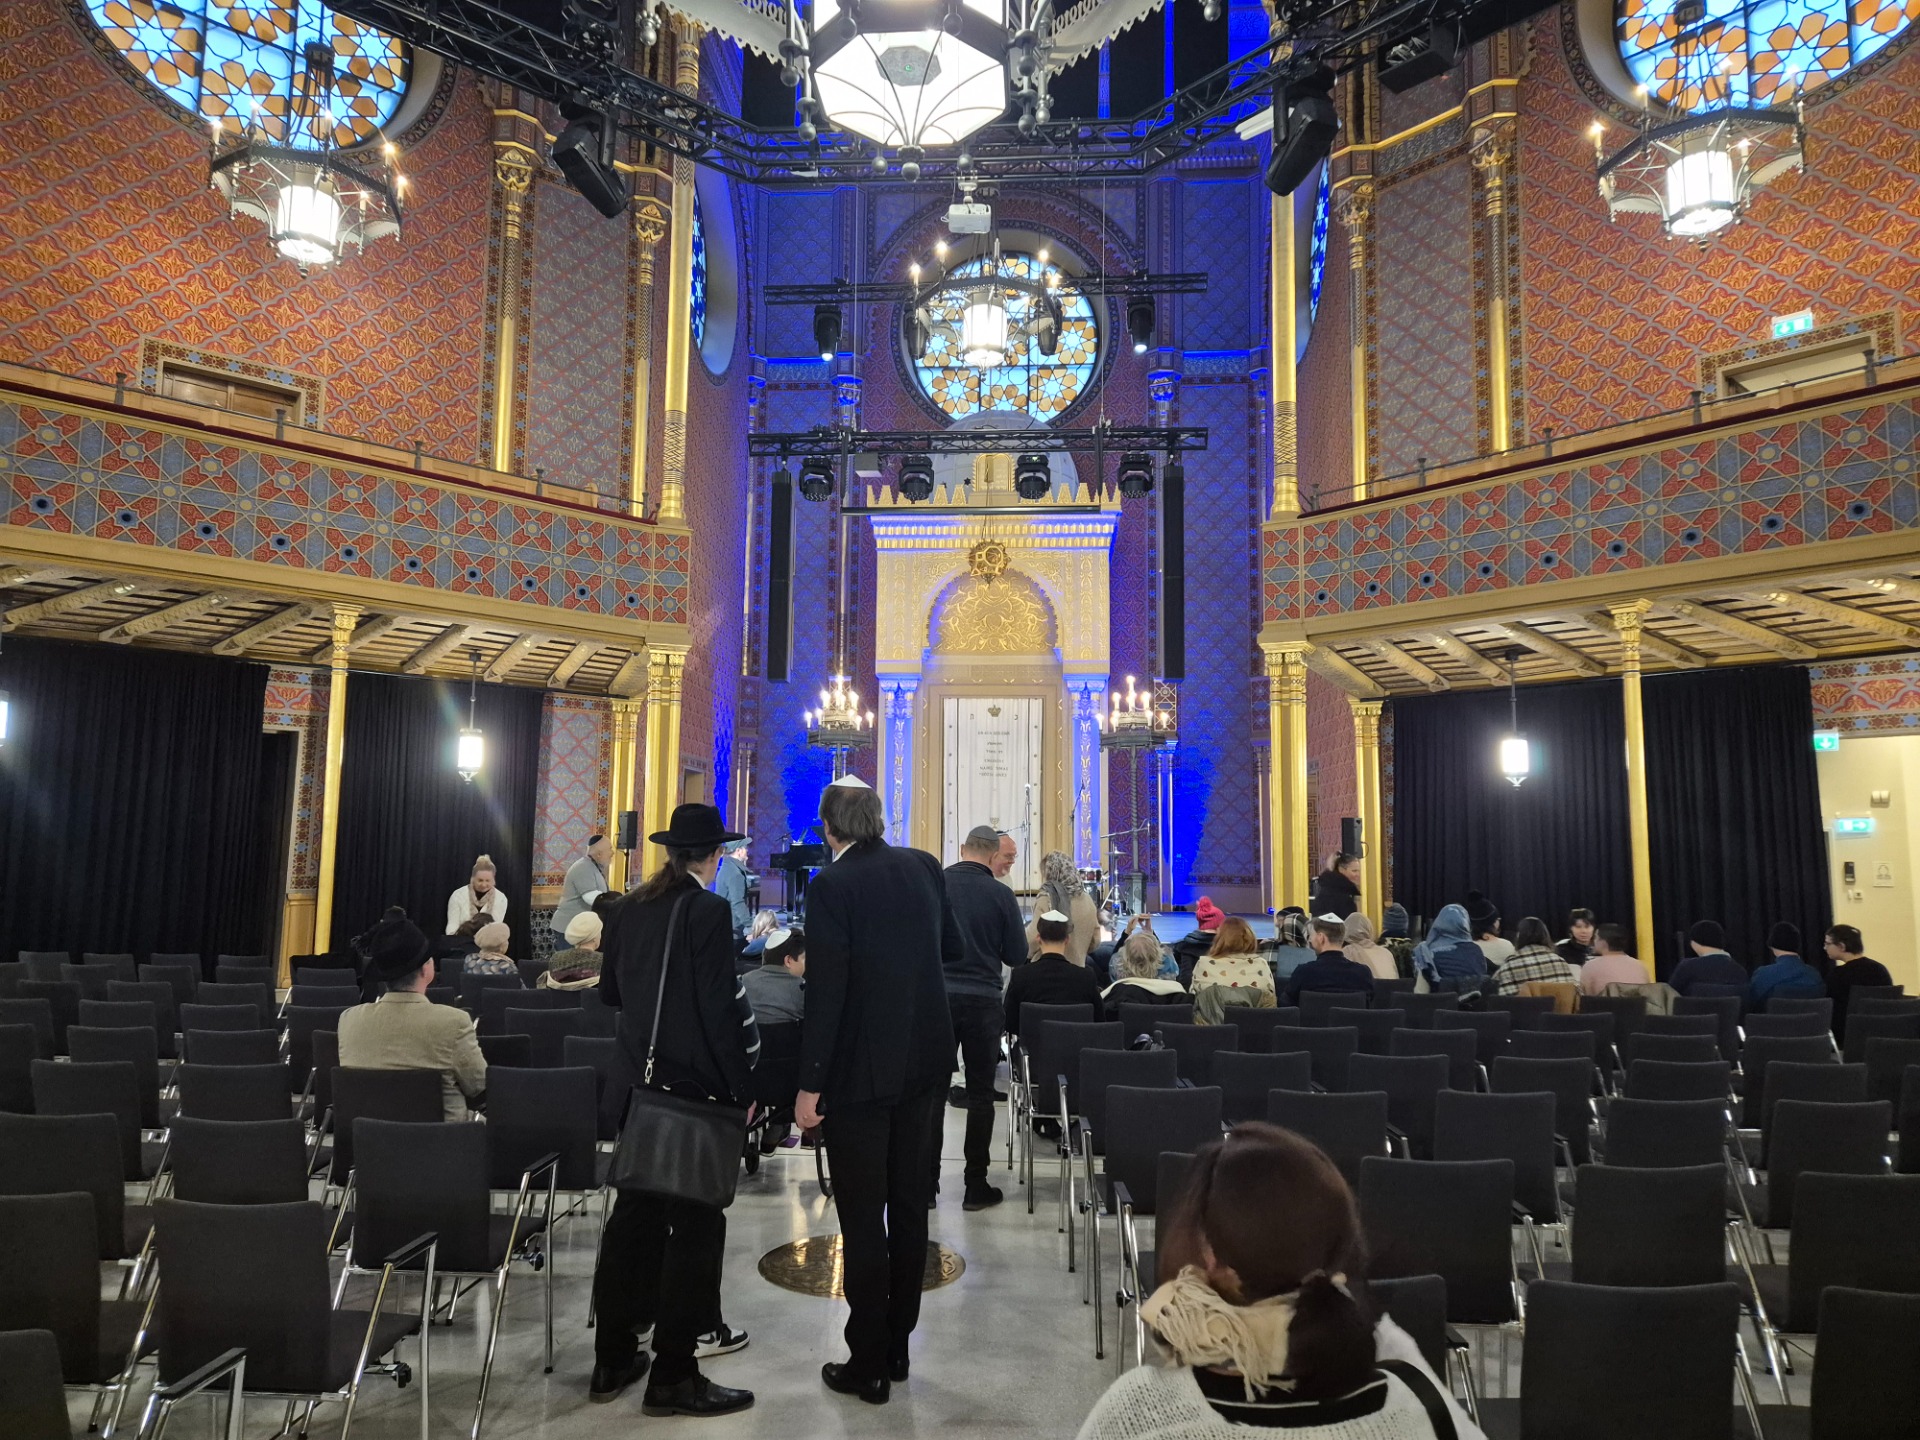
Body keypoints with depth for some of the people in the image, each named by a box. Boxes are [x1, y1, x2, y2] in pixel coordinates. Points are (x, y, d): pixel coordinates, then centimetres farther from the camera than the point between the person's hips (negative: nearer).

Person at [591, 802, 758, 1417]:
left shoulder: (626, 909, 5)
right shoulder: (708, 910, -16)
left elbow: (610, 992, 15)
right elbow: (719, 1009, -17)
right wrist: (742, 1089, -9)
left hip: (638, 1082, 7)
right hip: (695, 1086, -7)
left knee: (634, 1212, 16)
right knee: (694, 1222, 2)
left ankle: (613, 1359, 25)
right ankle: (673, 1375, 9)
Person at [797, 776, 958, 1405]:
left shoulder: (832, 887, -17)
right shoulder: (923, 866, 0)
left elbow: (825, 993, -18)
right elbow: (951, 948, 13)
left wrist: (809, 1086, -13)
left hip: (862, 1070, -6)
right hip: (925, 1062, 6)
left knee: (862, 1219, 5)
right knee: (909, 1206, 16)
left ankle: (869, 1365, 15)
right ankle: (895, 1347, 29)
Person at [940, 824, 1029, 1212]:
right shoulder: (1001, 895, -8)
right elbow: (1018, 956, -2)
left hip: (937, 996, 2)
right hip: (983, 999, -1)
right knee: (980, 1092, 8)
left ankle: (928, 1179, 16)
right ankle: (976, 1185, 12)